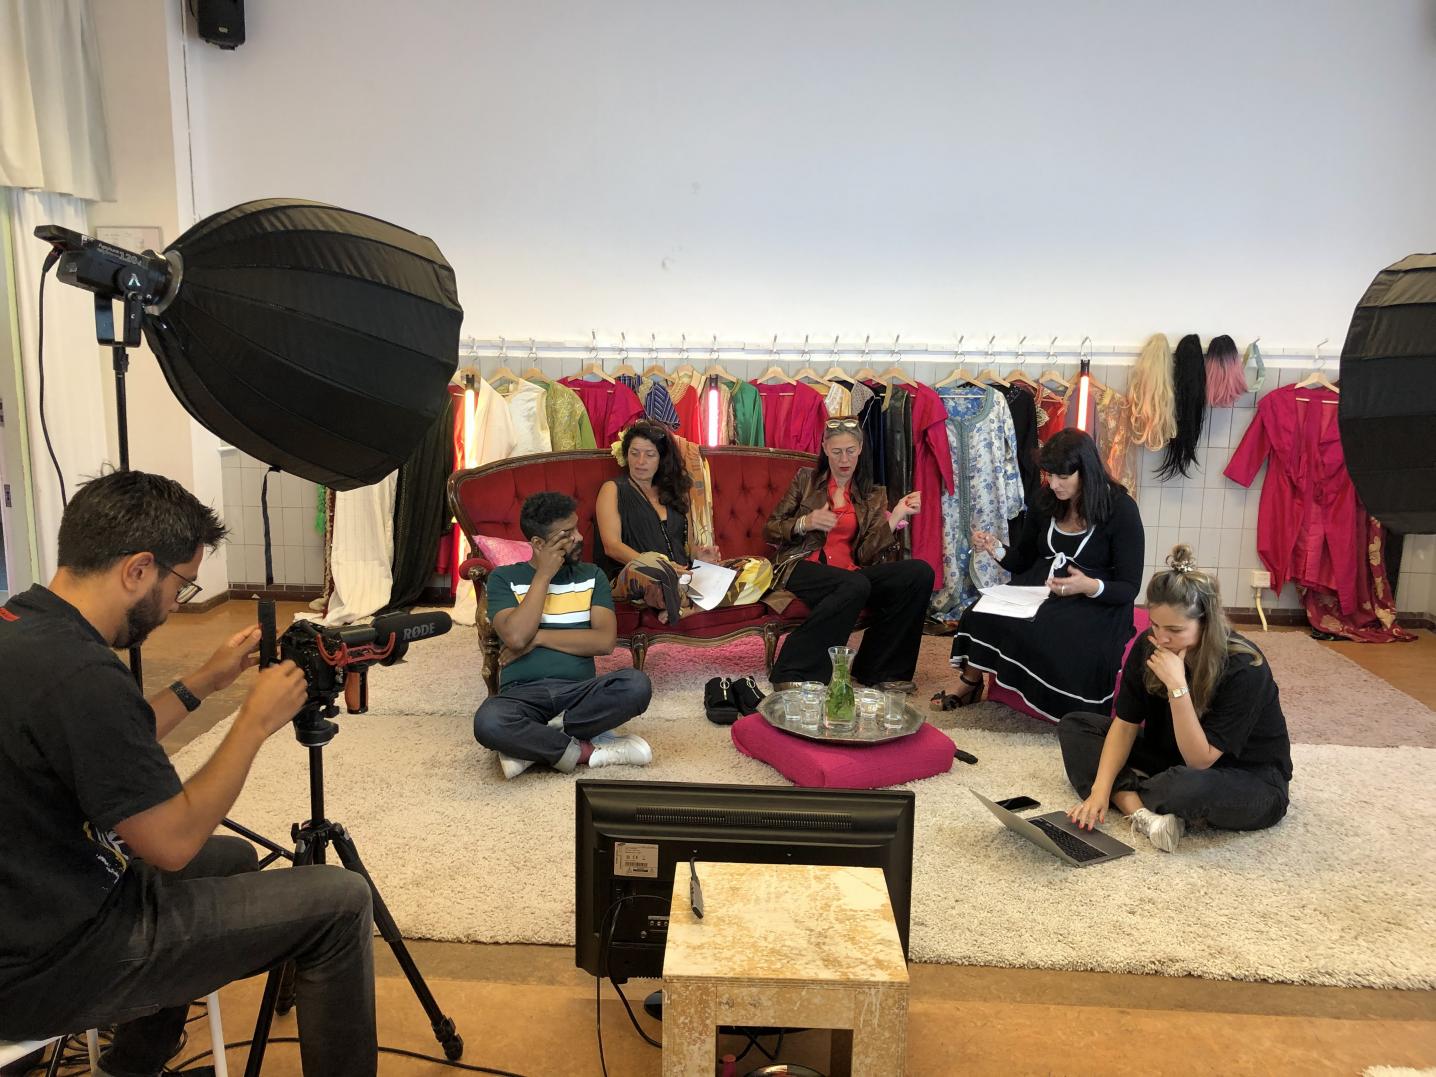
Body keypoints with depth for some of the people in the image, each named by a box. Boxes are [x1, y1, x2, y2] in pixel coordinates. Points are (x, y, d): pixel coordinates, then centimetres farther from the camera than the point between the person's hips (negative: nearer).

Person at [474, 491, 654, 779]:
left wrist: (539, 637, -7)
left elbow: (605, 641, -2)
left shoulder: (591, 575, 11)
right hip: (523, 693, -2)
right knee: (488, 721, -38)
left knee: (636, 685, -30)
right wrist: (544, 574, -6)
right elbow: (516, 637, -13)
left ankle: (532, 745, -17)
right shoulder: (504, 578, 5)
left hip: (579, 690, 3)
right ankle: (583, 750, -16)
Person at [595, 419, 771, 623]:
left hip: (683, 577, 6)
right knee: (650, 562, -44)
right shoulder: (613, 489, 11)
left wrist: (696, 554, 5)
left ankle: (684, 609, -31)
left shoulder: (671, 492, 26)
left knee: (761, 567, -13)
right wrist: (661, 566, -19)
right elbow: (612, 546, -4)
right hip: (631, 578, -6)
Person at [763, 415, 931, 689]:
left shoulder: (874, 496, 15)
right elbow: (770, 530, 8)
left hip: (851, 572, 3)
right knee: (856, 585, -37)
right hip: (803, 567, -3)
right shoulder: (806, 479, 12)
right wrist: (805, 523, -10)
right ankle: (792, 674, -33)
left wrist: (897, 516, -8)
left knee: (920, 572, -21)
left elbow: (865, 555, 3)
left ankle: (877, 670, -15)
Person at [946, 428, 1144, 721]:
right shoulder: (1046, 501, 5)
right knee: (982, 617, -24)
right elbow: (1023, 561, 17)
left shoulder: (1120, 509, -9)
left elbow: (1129, 587, -9)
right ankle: (970, 684, 0)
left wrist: (1091, 586, -31)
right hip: (1039, 589, 4)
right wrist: (997, 551, -6)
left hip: (1096, 603, -4)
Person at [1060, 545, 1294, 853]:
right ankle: (1139, 809, -23)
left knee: (1189, 786, -42)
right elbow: (1126, 724, -10)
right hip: (1175, 758, 6)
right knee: (1074, 726, -5)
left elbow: (1200, 761, -29)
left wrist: (1177, 686, -38)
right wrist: (1100, 790, -22)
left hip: (1251, 780, -6)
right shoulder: (1148, 647, -13)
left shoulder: (1244, 668, -29)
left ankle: (1124, 793, -11)